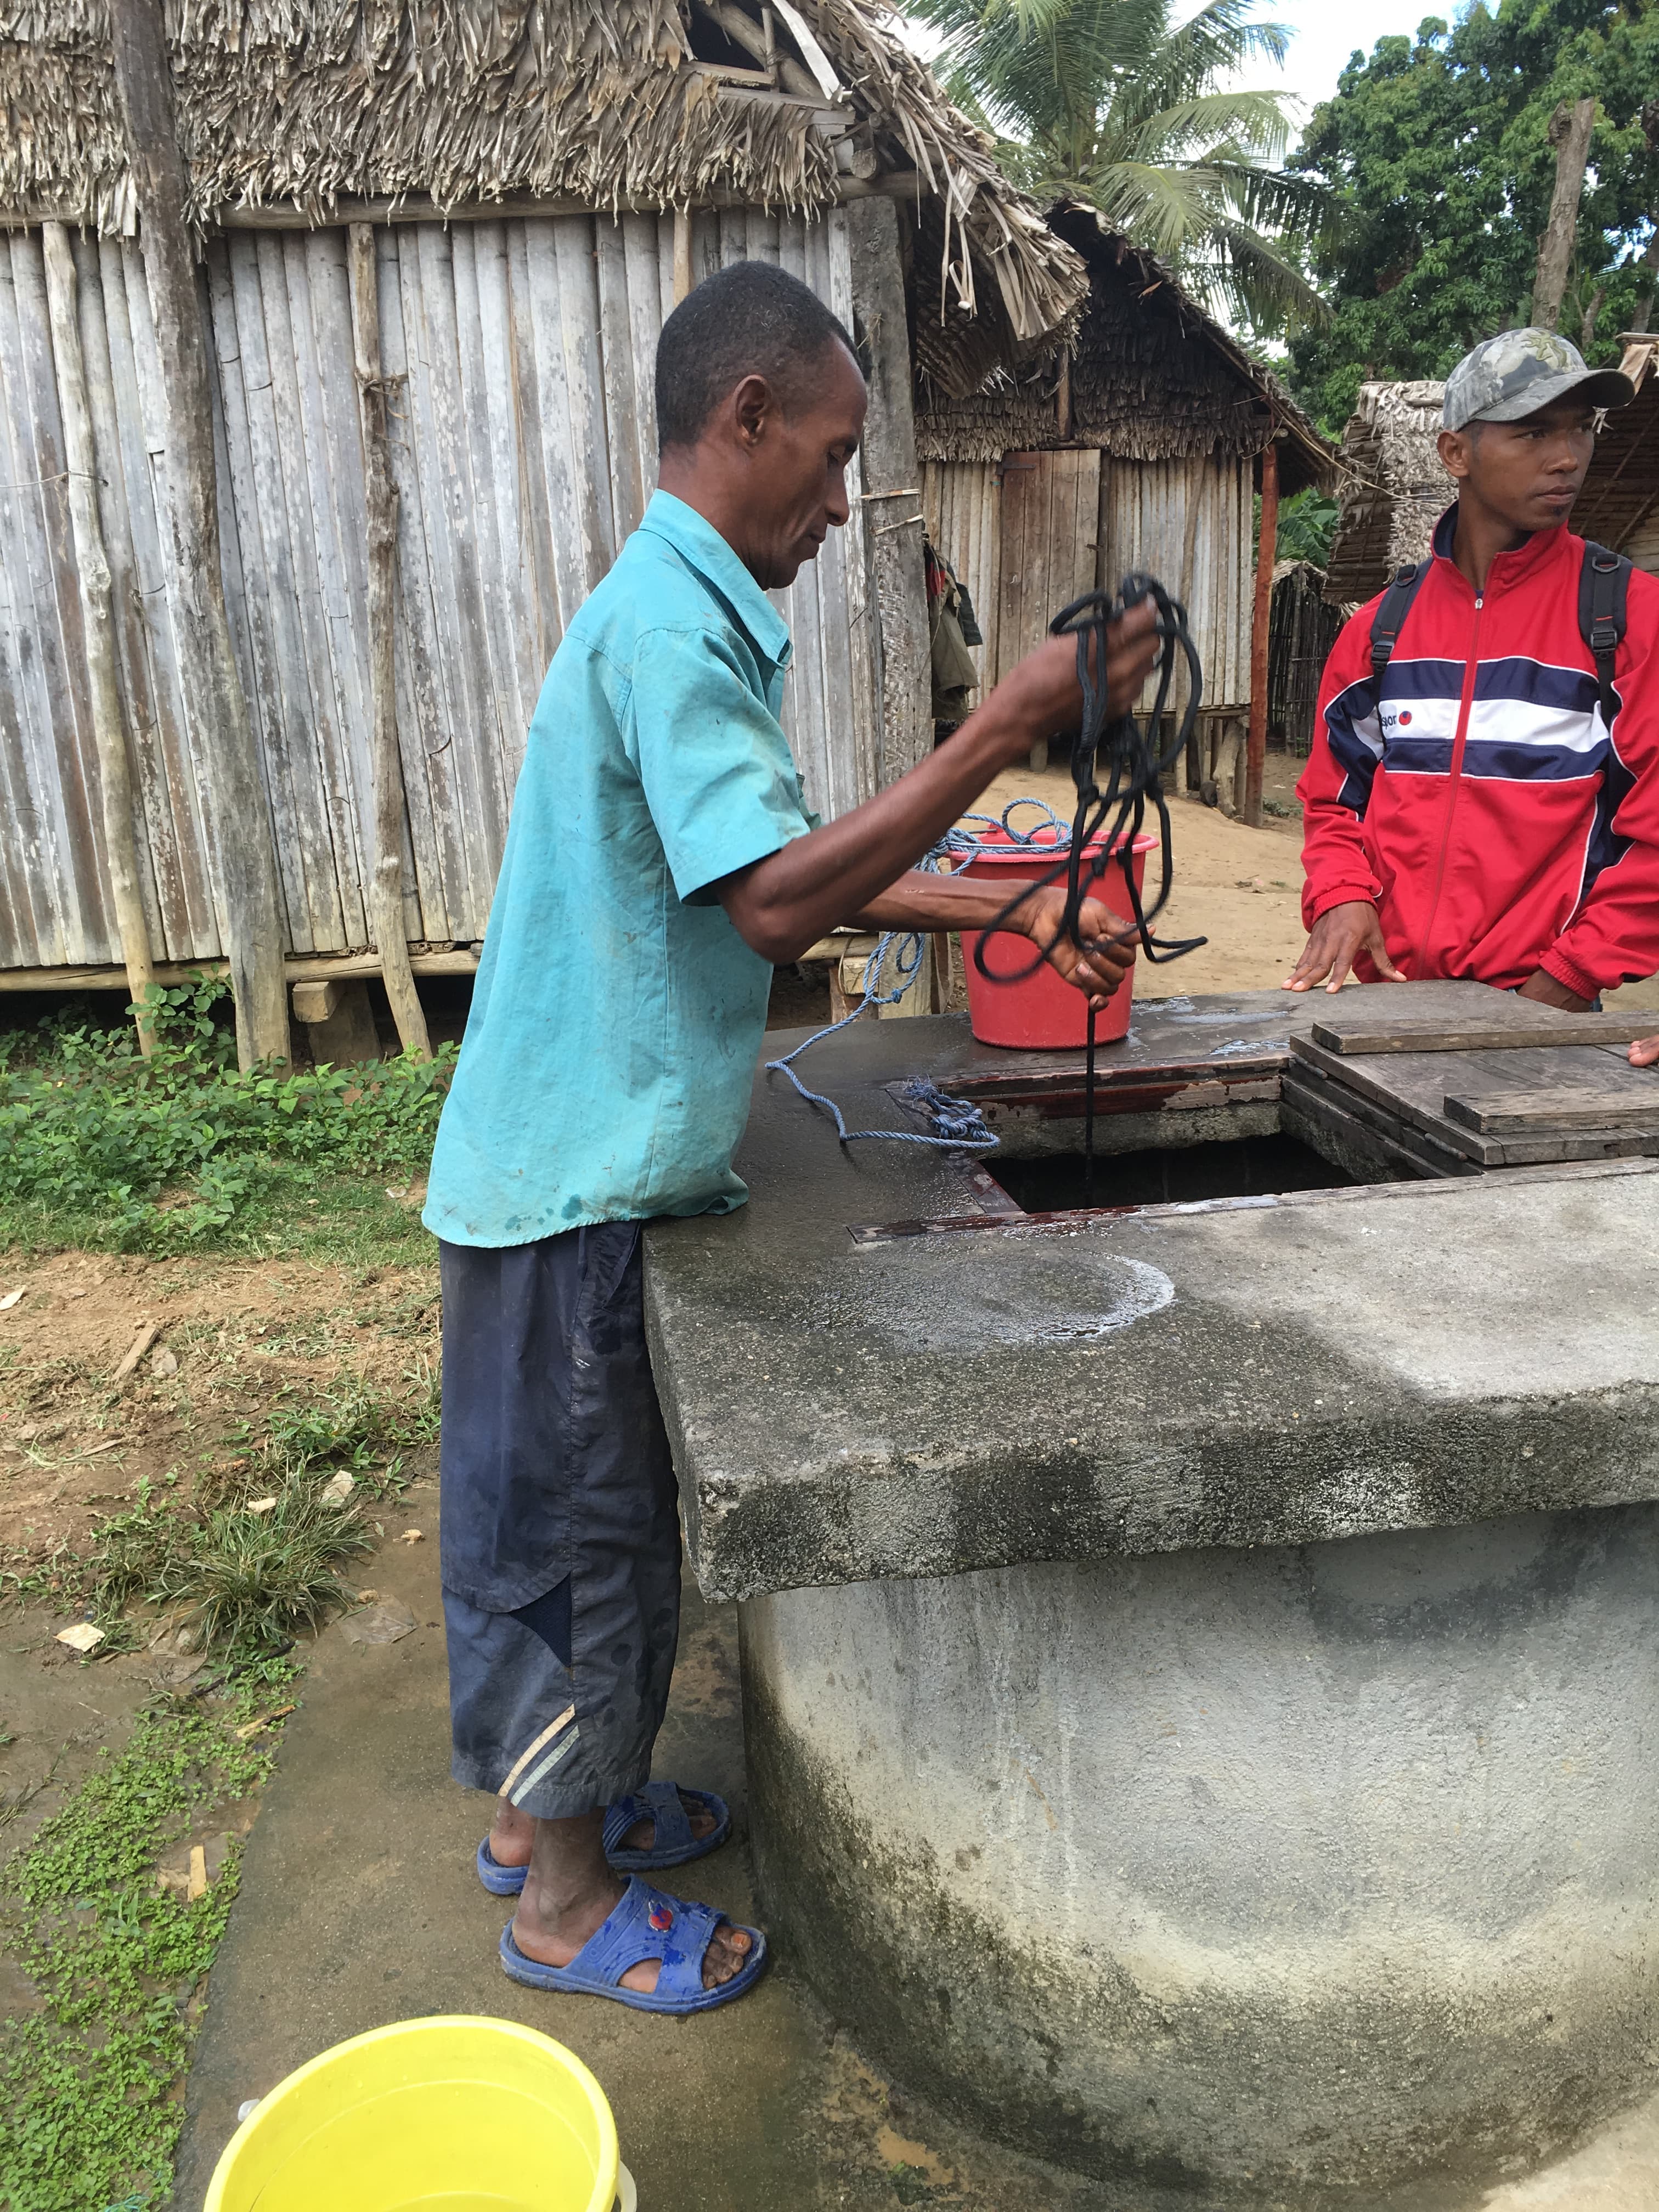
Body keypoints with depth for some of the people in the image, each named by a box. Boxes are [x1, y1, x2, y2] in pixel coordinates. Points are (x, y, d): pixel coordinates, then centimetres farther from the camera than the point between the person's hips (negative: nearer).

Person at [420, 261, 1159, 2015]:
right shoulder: (669, 622, -18)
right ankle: (568, 1901, 26)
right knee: (570, 1524, 6)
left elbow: (783, 874, 16)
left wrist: (1013, 914, 13)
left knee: (581, 1515, 21)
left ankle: (548, 1804, 40)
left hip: (590, 1158, 10)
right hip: (576, 1176, -10)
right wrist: (1009, 728, -25)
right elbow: (776, 900, -28)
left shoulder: (681, 611, 15)